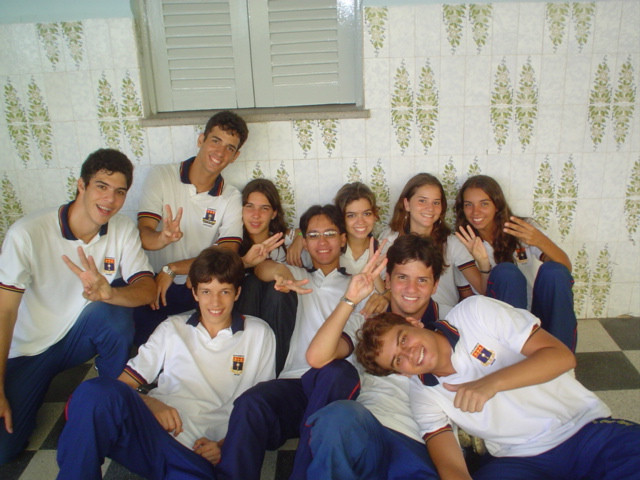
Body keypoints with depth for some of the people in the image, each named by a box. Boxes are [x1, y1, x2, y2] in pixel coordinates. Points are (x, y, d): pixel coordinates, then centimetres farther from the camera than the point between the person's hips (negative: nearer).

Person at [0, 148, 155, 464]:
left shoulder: (123, 231, -11)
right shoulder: (28, 234, -22)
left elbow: (147, 288, -21)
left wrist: (107, 293, -45)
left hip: (82, 335, 2)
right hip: (30, 347, -2)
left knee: (114, 311, -32)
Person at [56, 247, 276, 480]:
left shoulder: (258, 334, 15)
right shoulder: (172, 328, 20)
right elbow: (123, 384, 14)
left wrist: (224, 446, -1)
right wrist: (151, 404, -8)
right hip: (147, 429, 3)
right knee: (94, 392, -32)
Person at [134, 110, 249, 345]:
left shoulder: (231, 198, 4)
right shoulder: (161, 176, 2)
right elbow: (144, 234, -9)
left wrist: (172, 269, -17)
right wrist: (161, 238, -34)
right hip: (153, 283, -1)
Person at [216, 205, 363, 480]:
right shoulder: (301, 278, 28)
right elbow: (262, 268, 8)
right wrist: (280, 271, -19)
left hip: (335, 385, -1)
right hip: (295, 381, 1)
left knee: (336, 372, -38)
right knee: (250, 404, -33)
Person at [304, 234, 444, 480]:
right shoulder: (368, 321, 14)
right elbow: (316, 357, -3)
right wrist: (350, 300, -8)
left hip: (417, 446, -1)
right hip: (362, 432, 2)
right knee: (341, 413, -34)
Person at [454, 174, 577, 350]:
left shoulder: (525, 229, 4)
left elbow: (565, 268, -11)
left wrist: (541, 241, -31)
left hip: (541, 315, 2)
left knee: (553, 270, -25)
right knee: (505, 271, -28)